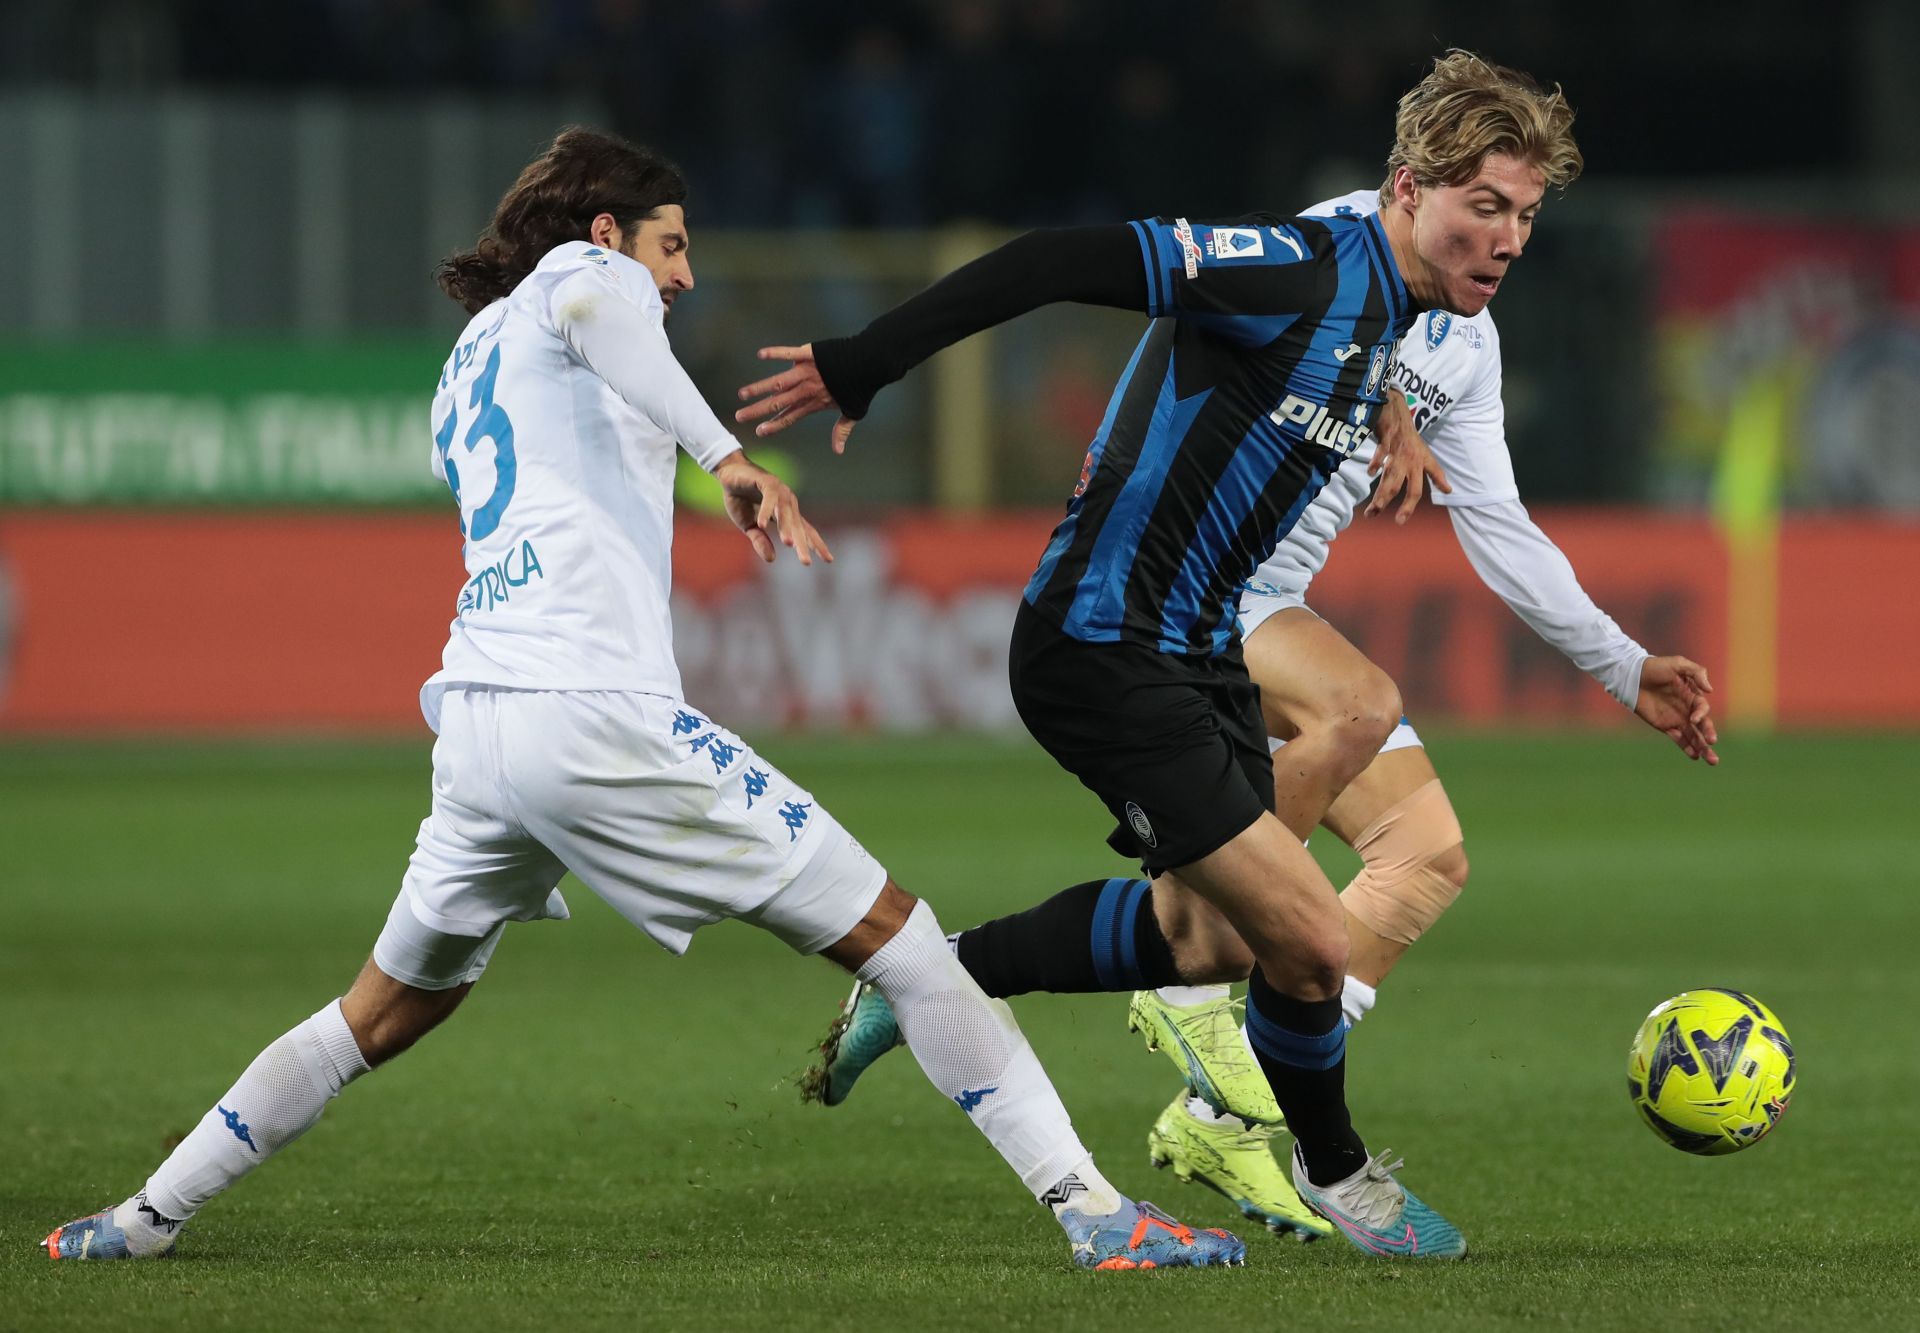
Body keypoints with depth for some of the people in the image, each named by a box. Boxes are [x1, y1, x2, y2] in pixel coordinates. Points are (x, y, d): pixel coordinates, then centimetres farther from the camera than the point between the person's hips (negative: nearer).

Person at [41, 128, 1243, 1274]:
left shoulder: (470, 359, 29)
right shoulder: (585, 278, 6)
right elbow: (590, 308, -20)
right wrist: (728, 454, -27)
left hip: (478, 716, 8)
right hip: (598, 713, -8)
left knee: (389, 1011, 25)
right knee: (893, 933, -6)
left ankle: (149, 1215, 24)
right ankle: (1094, 1211, -13)